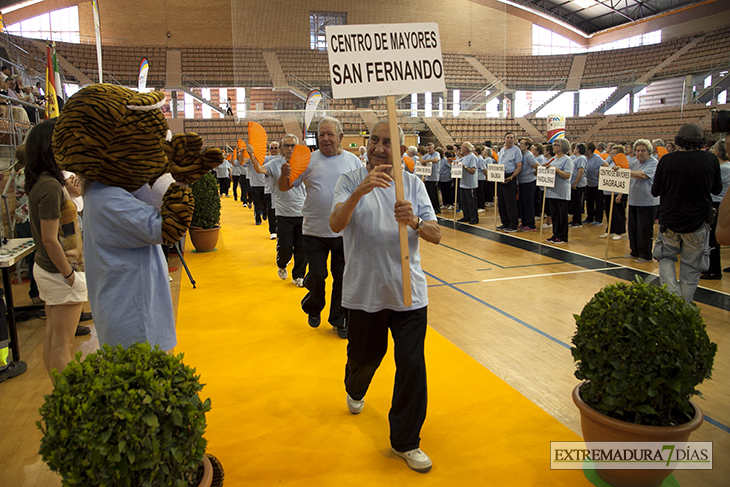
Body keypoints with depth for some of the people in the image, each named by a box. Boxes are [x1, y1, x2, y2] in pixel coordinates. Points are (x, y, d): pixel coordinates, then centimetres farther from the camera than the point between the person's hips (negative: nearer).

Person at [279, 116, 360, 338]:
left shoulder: (353, 160, 3)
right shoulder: (309, 160, -1)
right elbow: (285, 187, -3)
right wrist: (284, 175, -24)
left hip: (344, 232, 1)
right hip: (314, 231, -1)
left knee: (342, 277, 9)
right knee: (317, 276, 5)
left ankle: (339, 320, 26)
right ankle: (313, 309, 35)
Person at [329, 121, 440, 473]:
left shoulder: (412, 184, 2)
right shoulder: (350, 182, -3)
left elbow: (436, 235, -4)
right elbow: (336, 224, -21)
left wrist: (414, 221, -27)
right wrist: (359, 192, -38)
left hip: (409, 292, 1)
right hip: (364, 291, -1)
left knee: (412, 365, 1)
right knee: (364, 356, 18)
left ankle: (406, 442, 20)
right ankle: (355, 391, 55)